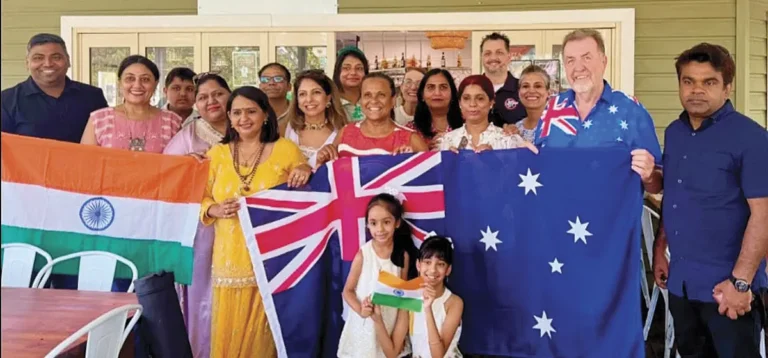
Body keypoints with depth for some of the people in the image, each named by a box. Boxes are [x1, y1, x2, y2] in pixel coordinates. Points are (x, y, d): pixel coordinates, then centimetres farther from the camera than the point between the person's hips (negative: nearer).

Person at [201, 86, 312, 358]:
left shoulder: (286, 149, 2)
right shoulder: (217, 153, 10)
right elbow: (201, 199, 11)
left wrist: (306, 176, -14)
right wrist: (215, 210, -10)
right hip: (230, 258, 2)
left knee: (263, 331, 3)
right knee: (228, 331, 6)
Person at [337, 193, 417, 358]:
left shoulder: (403, 255, -7)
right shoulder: (363, 254, -14)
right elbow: (347, 291, -5)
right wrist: (360, 310, -25)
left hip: (392, 324, 2)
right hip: (365, 325, -2)